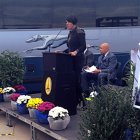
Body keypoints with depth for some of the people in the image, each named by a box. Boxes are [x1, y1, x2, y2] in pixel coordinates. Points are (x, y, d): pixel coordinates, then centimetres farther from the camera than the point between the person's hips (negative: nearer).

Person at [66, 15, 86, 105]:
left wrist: (76, 52, -29)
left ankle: (79, 99, 1)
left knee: (77, 78, -7)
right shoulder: (71, 33, 16)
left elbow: (83, 46, -16)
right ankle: (76, 98, 13)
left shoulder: (79, 32, -10)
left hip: (78, 59, -9)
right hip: (72, 58, 9)